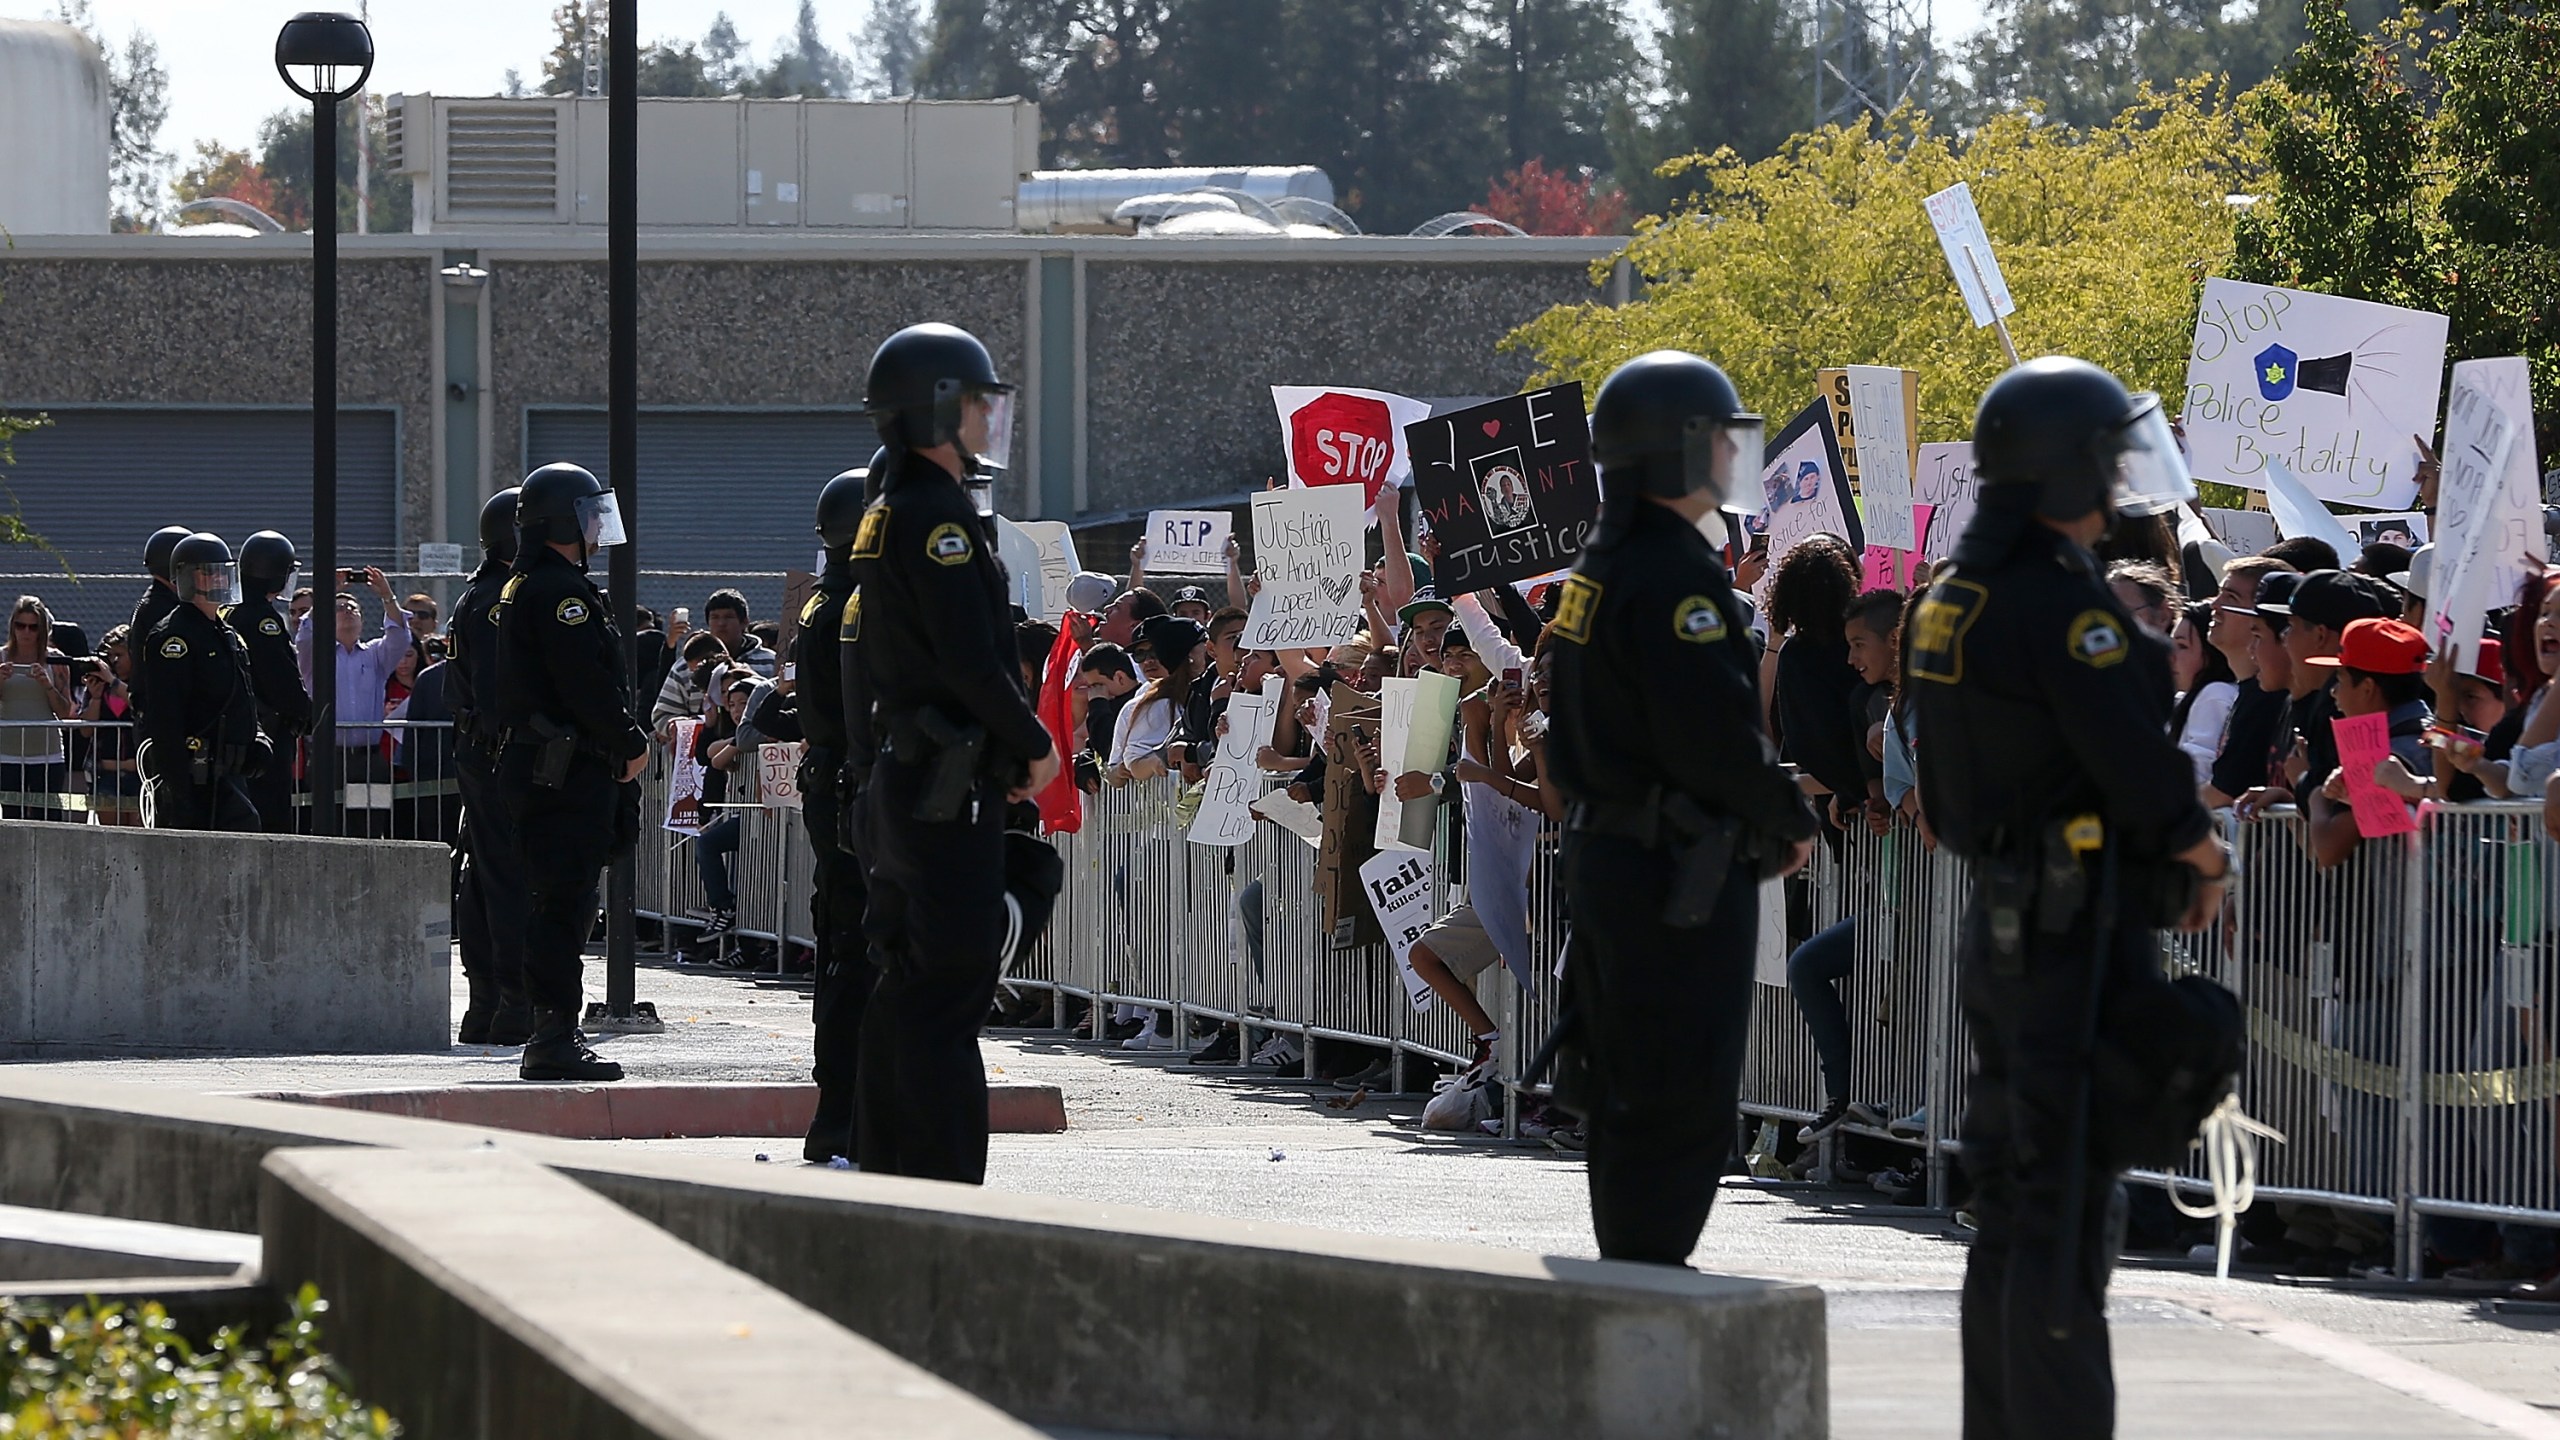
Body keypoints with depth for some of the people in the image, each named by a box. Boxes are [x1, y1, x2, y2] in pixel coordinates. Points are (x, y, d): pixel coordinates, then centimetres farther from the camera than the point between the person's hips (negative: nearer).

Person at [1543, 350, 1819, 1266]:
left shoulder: (1600, 570, 16)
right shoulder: (1674, 576, -17)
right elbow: (1715, 735, -24)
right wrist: (1792, 819, -8)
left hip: (1607, 854, 10)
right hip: (1682, 874, -10)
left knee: (1628, 1094, 16)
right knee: (1680, 1098, -7)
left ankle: (1628, 1269, 22)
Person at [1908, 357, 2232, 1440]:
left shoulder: (1957, 596, 11)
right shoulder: (2064, 600, -18)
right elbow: (2135, 759, -20)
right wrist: (2205, 857, -1)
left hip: (2003, 914, 9)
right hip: (2082, 930, -9)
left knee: (2012, 1196, 14)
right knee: (2066, 1198, -8)